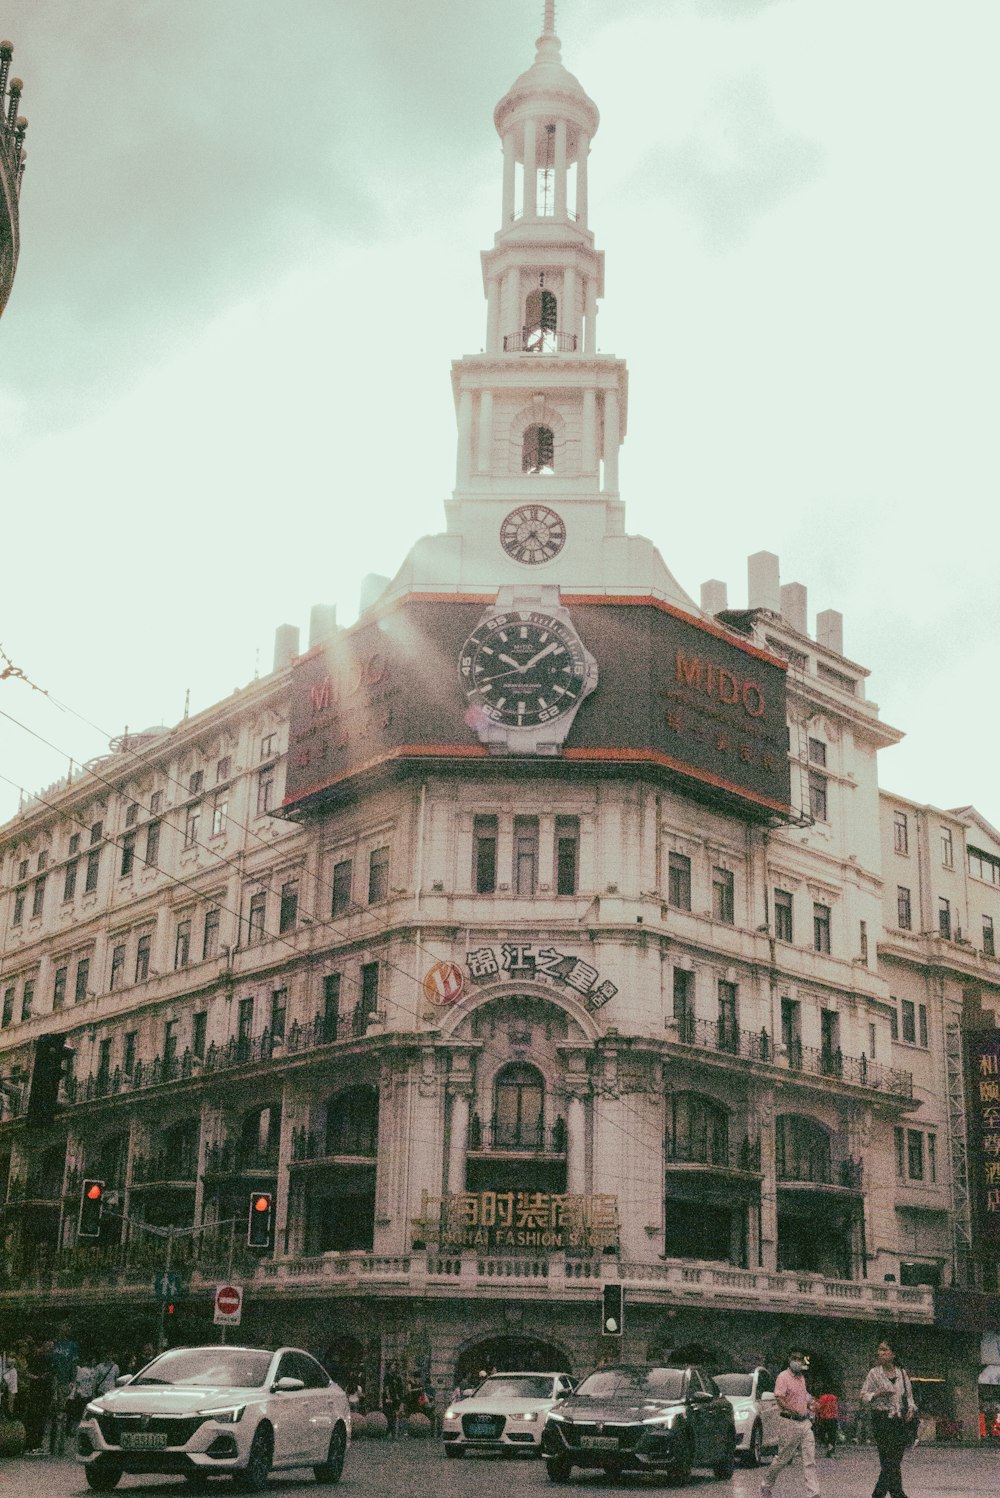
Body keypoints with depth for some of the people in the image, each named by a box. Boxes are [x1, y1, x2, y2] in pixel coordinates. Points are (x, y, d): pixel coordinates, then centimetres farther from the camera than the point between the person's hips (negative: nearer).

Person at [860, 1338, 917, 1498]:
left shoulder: (902, 1373, 9)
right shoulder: (874, 1373, 1)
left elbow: (909, 1395, 16)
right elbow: (863, 1396, 1)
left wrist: (911, 1408, -3)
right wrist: (878, 1394, -18)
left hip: (900, 1420, 4)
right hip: (882, 1420, -4)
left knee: (894, 1461, 6)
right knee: (890, 1462, -10)